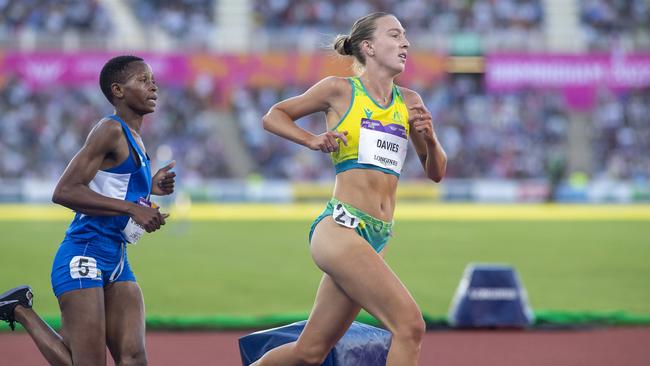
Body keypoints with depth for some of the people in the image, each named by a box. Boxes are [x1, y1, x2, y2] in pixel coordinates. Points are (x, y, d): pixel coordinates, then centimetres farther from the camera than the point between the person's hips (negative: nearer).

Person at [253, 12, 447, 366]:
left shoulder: (409, 102, 13)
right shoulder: (339, 90, 0)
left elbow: (436, 172, 19)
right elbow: (273, 116, 12)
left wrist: (429, 138, -1)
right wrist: (313, 140, -5)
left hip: (376, 239, 7)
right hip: (340, 227, -7)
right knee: (410, 325, -21)